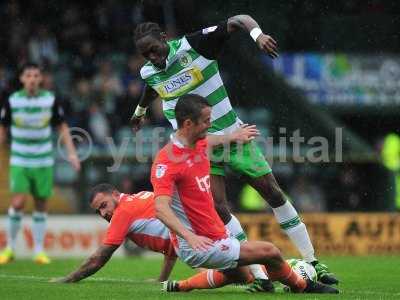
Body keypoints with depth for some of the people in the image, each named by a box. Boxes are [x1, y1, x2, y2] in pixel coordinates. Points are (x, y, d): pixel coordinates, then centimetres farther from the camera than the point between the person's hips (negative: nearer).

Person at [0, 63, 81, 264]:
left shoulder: (51, 100, -4)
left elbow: (62, 127, 5)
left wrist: (72, 152, -4)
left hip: (44, 162, 2)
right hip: (19, 162, -1)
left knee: (41, 206, 5)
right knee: (18, 203, -13)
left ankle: (39, 251, 14)